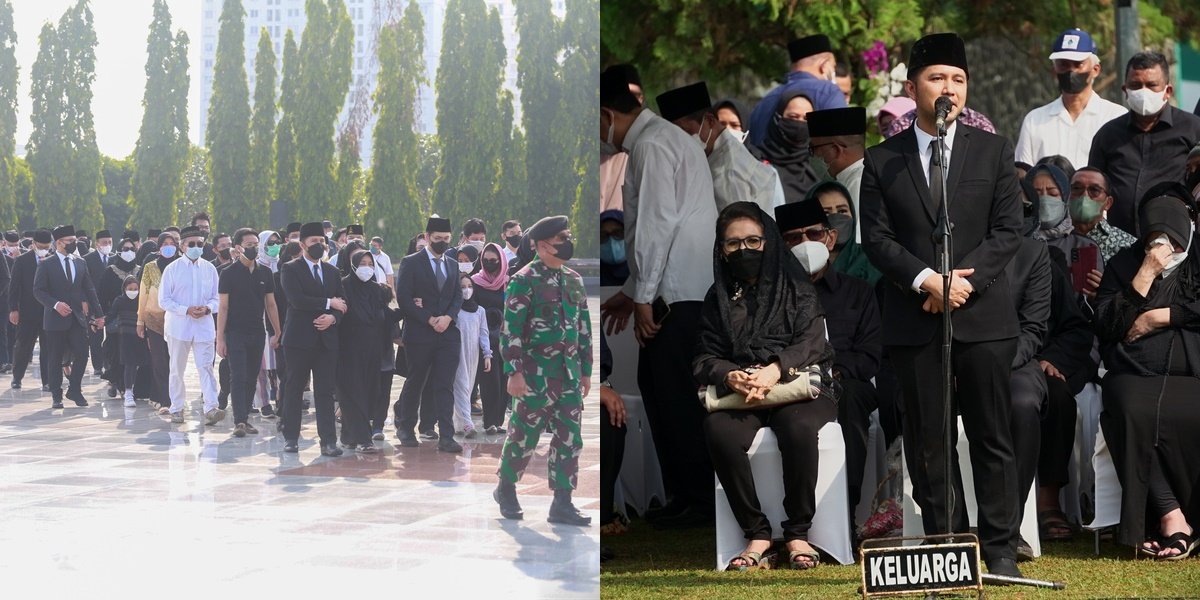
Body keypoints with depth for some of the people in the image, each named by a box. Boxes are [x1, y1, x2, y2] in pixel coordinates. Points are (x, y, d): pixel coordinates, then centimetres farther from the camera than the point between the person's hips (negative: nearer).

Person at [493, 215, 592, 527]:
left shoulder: (574, 281, 12)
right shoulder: (524, 281, -9)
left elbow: (583, 328, 18)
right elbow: (510, 330, -12)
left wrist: (585, 370, 16)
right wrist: (514, 372, -17)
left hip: (569, 375, 6)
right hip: (536, 373, -6)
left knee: (569, 439, 2)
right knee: (524, 435, 3)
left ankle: (562, 504, 5)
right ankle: (506, 488, 24)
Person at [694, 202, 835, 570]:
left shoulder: (795, 287, 11)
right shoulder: (718, 298, 18)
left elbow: (811, 343, -2)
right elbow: (705, 359, 9)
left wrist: (775, 370, -23)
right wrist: (731, 376, -16)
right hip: (738, 397, 2)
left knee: (799, 428, -37)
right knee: (718, 430, -33)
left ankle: (798, 534, -25)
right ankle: (756, 534, -25)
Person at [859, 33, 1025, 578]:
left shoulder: (993, 151, 8)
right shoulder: (882, 160, 8)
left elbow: (1007, 231, 2)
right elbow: (876, 238, 1)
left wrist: (964, 279, -11)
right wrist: (925, 280, -13)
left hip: (982, 314, 0)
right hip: (913, 321, 0)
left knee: (992, 438, 1)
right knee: (928, 443, 2)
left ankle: (1000, 549, 5)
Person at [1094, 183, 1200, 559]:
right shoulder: (1122, 265, 19)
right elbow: (1106, 327, 6)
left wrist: (1159, 318, -2)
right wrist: (1146, 275, 1)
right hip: (1134, 376, 1)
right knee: (1134, 412, -34)